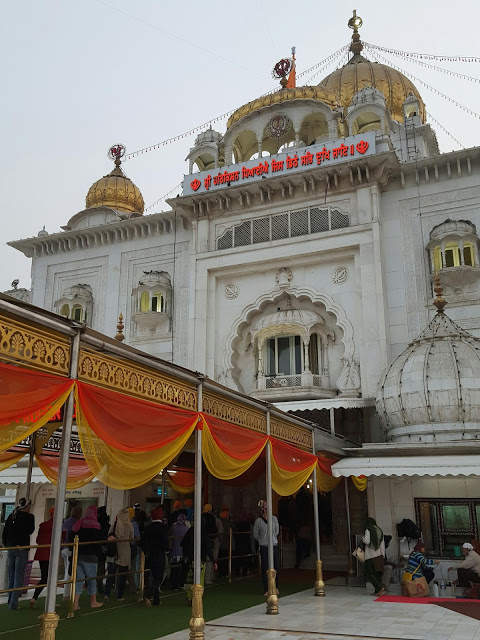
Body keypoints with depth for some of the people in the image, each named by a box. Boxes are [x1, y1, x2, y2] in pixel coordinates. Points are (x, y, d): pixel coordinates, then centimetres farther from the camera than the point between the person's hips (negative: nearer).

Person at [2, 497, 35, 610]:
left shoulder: (11, 516, 7)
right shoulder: (29, 517, -9)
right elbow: (30, 530, -6)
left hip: (10, 548, 5)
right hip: (22, 548, -5)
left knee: (11, 576, 16)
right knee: (19, 577, 0)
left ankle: (10, 602, 24)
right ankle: (13, 604, -2)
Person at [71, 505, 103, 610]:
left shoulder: (78, 524, 9)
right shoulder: (95, 525, -10)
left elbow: (71, 539, 12)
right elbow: (98, 541, -12)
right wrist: (98, 553, 2)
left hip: (77, 555, 5)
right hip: (90, 556, -5)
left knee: (79, 579, 8)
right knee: (92, 579, 8)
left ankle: (76, 603, 3)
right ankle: (93, 602, 19)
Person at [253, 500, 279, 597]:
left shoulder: (274, 518, 1)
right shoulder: (258, 521, -6)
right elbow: (255, 535, 6)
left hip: (274, 545, 2)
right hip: (264, 547, -2)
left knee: (275, 567, 2)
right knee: (265, 568, -2)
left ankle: (276, 587, 17)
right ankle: (267, 589, 6)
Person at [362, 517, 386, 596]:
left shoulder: (368, 530, -8)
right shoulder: (380, 530, 10)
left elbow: (367, 541, -17)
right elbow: (382, 544, 12)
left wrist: (363, 538, 4)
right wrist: (383, 555, 17)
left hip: (370, 556, -6)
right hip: (379, 556, 6)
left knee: (369, 573, -1)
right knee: (378, 573, 11)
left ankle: (380, 588, -15)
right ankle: (377, 591, 11)